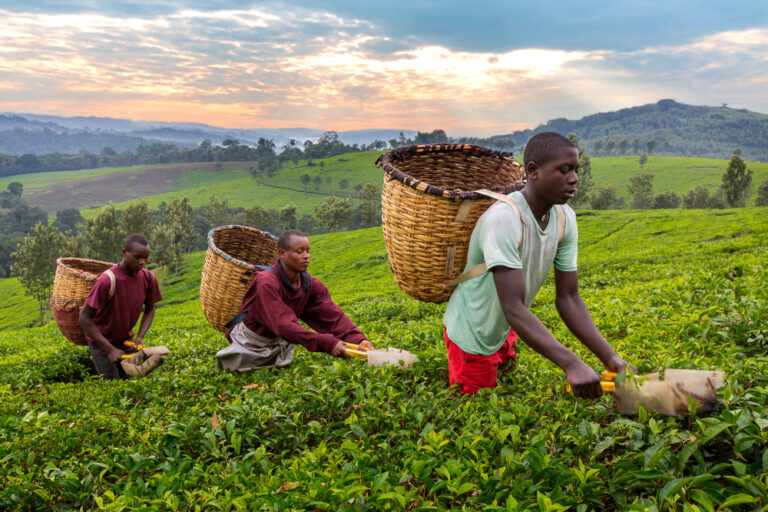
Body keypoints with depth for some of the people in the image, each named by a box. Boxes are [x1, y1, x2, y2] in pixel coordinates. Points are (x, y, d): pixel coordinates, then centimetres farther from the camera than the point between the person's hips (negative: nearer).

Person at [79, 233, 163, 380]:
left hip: (126, 340, 5)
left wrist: (140, 337, -14)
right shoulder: (107, 281, -29)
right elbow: (84, 318, -23)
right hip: (101, 341, -5)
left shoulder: (148, 278, -12)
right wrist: (110, 349, -25)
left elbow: (149, 310, 3)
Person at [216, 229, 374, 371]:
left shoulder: (311, 285, -9)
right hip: (250, 341, -5)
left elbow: (333, 316, -18)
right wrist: (327, 344, -48)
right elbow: (284, 325, -40)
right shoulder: (267, 283, -30)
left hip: (279, 342, 6)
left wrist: (357, 339, -37)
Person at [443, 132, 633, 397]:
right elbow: (513, 308, -40)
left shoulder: (565, 218, -9)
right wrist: (572, 365, -48)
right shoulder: (504, 219, -35)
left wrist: (610, 358, -18)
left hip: (504, 330, 8)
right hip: (472, 335, -8)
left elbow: (567, 298, -8)